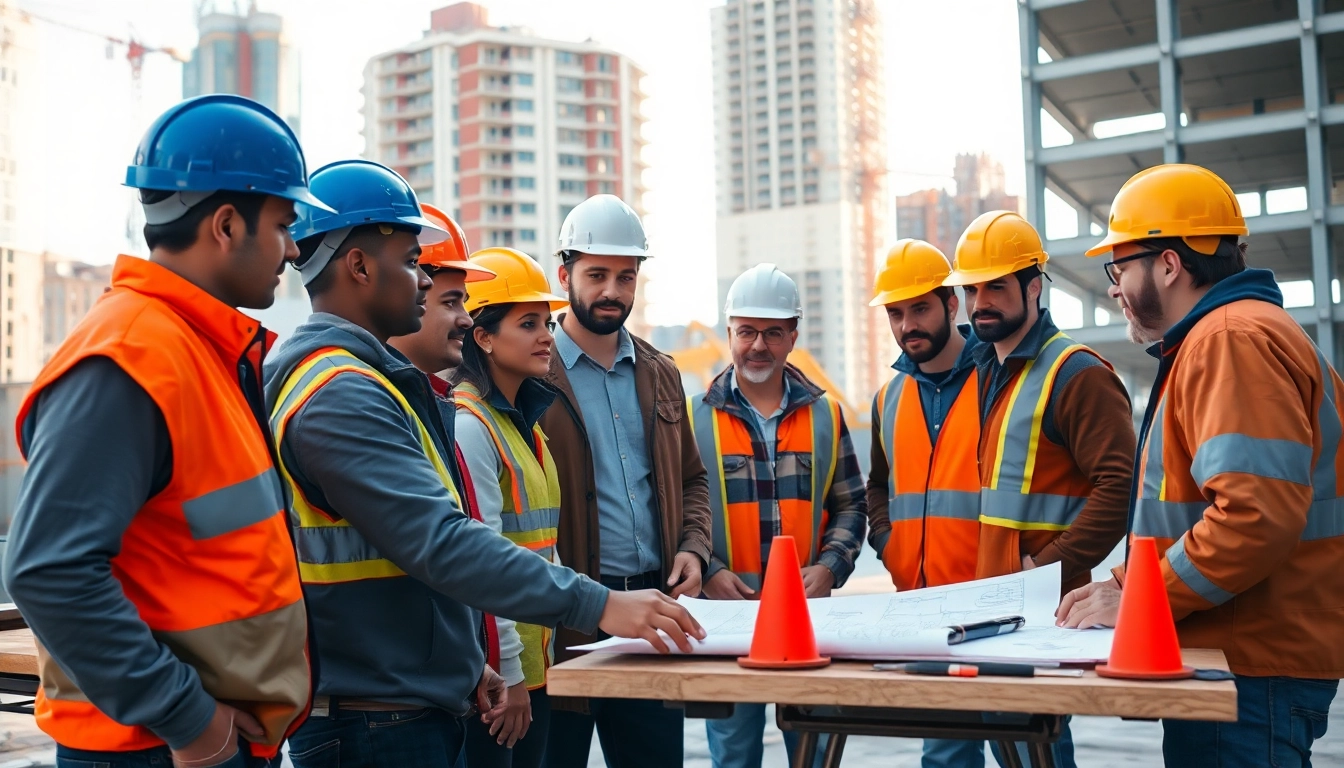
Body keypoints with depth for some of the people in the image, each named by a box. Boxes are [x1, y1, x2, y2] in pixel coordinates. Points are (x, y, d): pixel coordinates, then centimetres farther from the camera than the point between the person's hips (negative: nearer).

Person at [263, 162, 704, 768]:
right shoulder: (339, 396, -20)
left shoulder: (364, 380, 14)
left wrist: (463, 665, 15)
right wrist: (598, 605, -27)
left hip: (420, 707, 10)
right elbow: (442, 543, -28)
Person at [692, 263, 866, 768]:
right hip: (725, 612, -2)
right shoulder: (694, 417, 1)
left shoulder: (824, 415, 8)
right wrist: (707, 571, -14)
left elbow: (850, 506, 10)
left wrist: (829, 566, -5)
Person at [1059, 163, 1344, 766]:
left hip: (1249, 669, -10)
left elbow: (1258, 515, -27)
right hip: (1226, 649, 10)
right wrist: (1128, 583, 12)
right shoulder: (1203, 342, 17)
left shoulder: (1234, 339, -16)